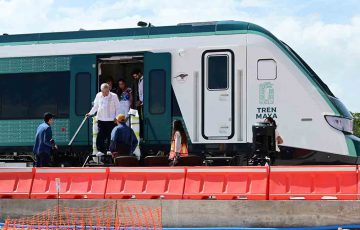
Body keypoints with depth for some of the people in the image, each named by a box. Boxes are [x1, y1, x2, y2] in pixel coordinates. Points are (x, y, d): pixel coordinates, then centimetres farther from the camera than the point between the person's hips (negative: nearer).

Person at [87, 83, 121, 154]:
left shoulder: (114, 96, -2)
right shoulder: (98, 95, 8)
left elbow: (117, 107, 2)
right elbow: (95, 106, 19)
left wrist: (116, 117, -7)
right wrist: (90, 113, 9)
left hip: (111, 120, -3)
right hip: (101, 119, 3)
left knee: (110, 136, -1)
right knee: (100, 136, -2)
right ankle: (101, 150, 4)